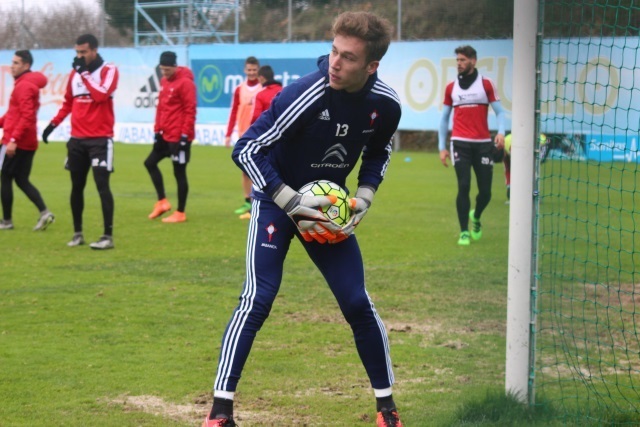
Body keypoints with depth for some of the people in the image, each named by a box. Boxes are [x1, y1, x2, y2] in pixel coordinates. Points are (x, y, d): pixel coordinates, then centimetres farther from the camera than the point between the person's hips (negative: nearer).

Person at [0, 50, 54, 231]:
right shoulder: (30, 84, 16)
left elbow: (27, 117, -23)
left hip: (17, 142, -9)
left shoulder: (23, 86, -14)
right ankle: (44, 212, -2)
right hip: (28, 142, 9)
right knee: (22, 180, 11)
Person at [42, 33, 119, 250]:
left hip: (100, 139, -6)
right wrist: (54, 123, 11)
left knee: (102, 185, -10)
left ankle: (108, 236, -8)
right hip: (77, 139, 6)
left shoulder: (109, 70, -7)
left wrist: (84, 73, -19)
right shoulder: (75, 72, 10)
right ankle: (77, 233, 20)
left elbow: (101, 95, -24)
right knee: (77, 187, 10)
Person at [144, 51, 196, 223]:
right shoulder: (164, 81, 11)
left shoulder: (185, 83, -15)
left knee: (179, 172, -1)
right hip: (165, 135, 9)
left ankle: (180, 213, 7)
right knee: (150, 163, 12)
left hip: (179, 137, -9)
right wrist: (157, 130, 14)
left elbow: (190, 111, -17)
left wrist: (185, 135, -19)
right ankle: (162, 201, 19)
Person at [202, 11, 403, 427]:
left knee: (358, 303, 1)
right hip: (276, 201, -4)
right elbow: (246, 150, -25)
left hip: (328, 209, 4)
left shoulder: (386, 105, -14)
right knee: (257, 298, -16)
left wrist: (364, 197, -4)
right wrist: (292, 204, -26)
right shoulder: (306, 95, -29)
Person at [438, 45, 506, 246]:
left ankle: (476, 217, 32)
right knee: (463, 187, -8)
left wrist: (501, 132, -19)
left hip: (483, 144, -1)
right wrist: (442, 147, 9)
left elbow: (499, 111, 1)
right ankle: (464, 232, 1)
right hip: (460, 144, 1)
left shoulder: (486, 84, 3)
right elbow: (444, 118, 15)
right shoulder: (451, 87, 10)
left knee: (485, 191, 1)